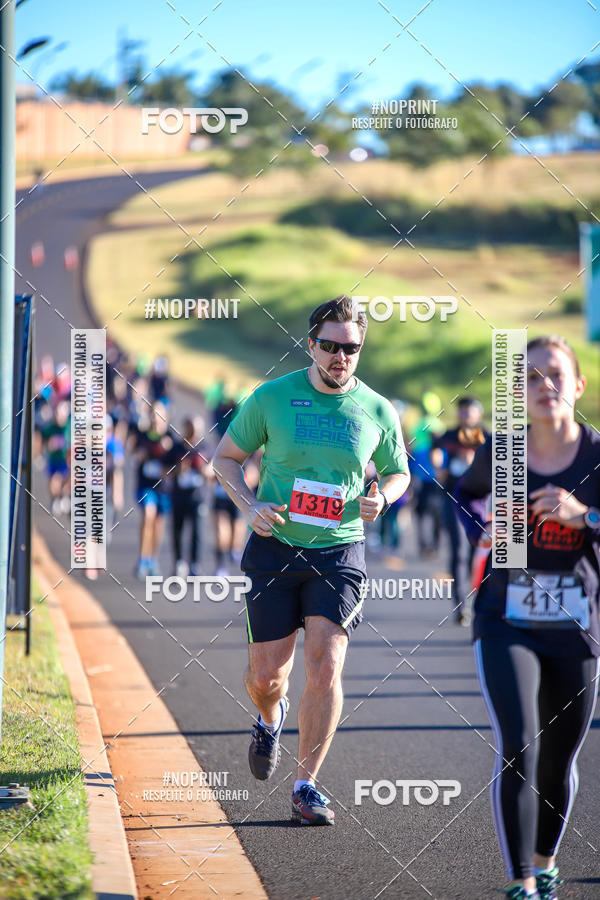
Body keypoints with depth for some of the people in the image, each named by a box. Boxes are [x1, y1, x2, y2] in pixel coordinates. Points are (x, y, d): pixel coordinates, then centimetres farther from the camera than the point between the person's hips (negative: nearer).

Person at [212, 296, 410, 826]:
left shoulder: (378, 412, 0)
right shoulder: (272, 398, -3)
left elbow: (398, 473, 16)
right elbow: (226, 457, 8)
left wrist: (380, 499, -7)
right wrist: (250, 506, -9)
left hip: (339, 551, 0)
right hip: (275, 548, 0)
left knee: (326, 667, -14)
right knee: (267, 676, 5)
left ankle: (307, 785, -2)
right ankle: (270, 720, 43)